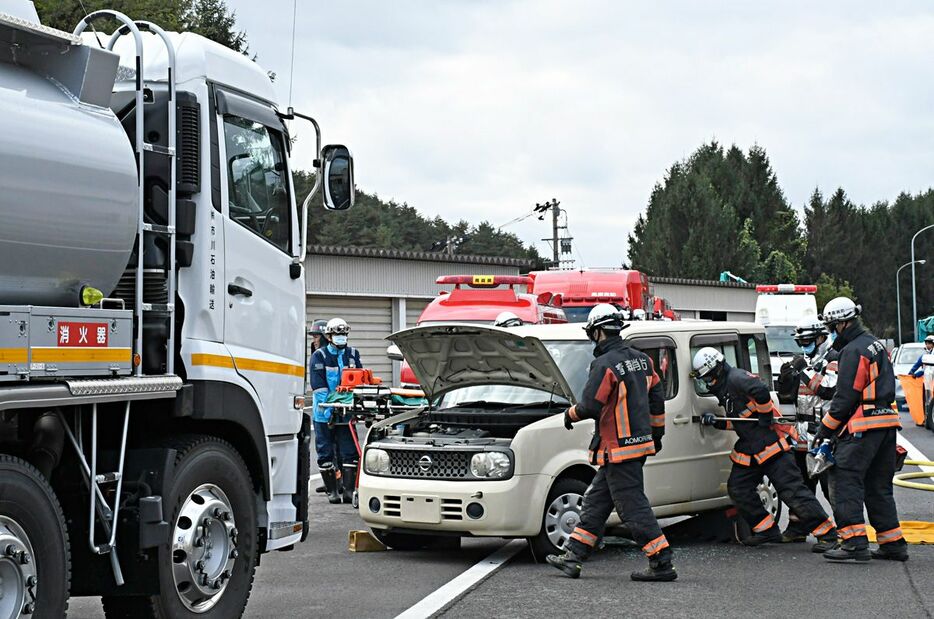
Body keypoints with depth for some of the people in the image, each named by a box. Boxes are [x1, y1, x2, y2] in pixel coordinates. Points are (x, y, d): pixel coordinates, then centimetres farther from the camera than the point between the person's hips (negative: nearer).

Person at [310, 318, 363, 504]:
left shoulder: (353, 354, 9)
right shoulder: (319, 356, -2)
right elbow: (318, 384, -10)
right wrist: (329, 407, -19)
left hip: (346, 412, 3)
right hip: (325, 413, -3)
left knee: (349, 452, -1)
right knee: (326, 453, 3)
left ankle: (348, 489, 0)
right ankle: (332, 490, 10)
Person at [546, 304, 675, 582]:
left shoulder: (605, 364, -17)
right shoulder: (641, 359, 11)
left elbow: (590, 405, -18)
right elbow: (657, 398, 16)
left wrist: (570, 413, 3)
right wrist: (657, 433, 26)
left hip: (618, 449, -10)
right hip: (640, 441, 10)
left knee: (633, 507, -5)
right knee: (596, 501, 14)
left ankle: (662, 564, -3)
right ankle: (572, 558, 19)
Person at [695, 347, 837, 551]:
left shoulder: (736, 378, -14)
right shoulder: (723, 389, 18)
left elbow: (761, 391, -32)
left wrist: (765, 416, -21)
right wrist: (717, 422, 9)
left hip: (771, 444, -11)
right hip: (749, 449, 11)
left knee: (792, 491, -11)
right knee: (737, 488, 8)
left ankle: (826, 533, -6)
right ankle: (767, 530, 17)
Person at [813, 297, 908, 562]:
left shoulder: (854, 351, -12)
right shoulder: (876, 344, 18)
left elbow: (846, 397, -14)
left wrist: (825, 429, -6)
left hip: (863, 426, -10)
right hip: (887, 422, 10)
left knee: (844, 479, -10)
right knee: (878, 485, 14)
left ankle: (854, 541, -18)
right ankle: (893, 542, 15)